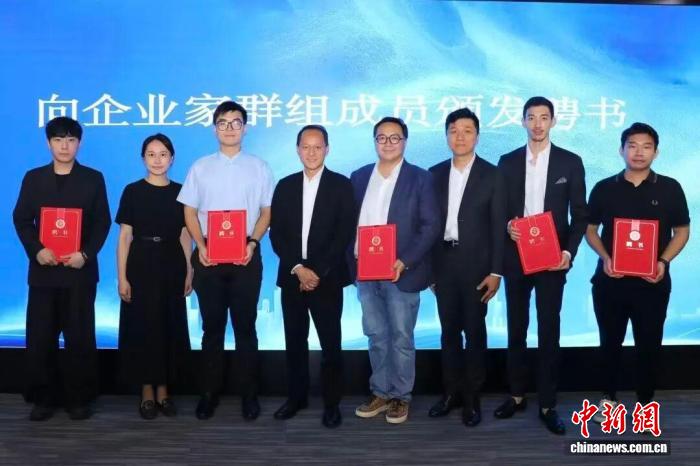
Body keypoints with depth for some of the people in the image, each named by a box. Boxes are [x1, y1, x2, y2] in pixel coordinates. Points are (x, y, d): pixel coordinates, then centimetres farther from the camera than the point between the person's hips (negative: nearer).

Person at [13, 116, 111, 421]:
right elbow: (21, 219, 6)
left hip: (80, 269, -1)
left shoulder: (93, 179, 6)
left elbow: (102, 222, 2)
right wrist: (36, 250, -10)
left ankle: (78, 399, 11)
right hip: (43, 269, 2)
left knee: (80, 336, 1)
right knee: (40, 337, 3)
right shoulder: (33, 178, 10)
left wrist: (86, 253, -12)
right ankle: (43, 398, 14)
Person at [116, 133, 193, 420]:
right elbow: (124, 236, -2)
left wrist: (189, 272, 3)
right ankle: (147, 391, 14)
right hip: (141, 265, -2)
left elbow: (185, 235, 8)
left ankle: (163, 390, 18)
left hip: (172, 266, 2)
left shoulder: (180, 192, 6)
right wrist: (122, 277, -8)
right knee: (142, 326, 2)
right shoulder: (132, 191, 0)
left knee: (170, 326, 6)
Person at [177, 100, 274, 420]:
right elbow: (190, 212, 7)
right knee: (212, 328, 7)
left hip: (246, 256, -1)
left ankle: (249, 395, 13)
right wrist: (200, 246, -7)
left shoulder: (259, 168, 5)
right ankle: (209, 393, 16)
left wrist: (252, 242, -10)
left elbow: (267, 212, 5)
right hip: (209, 256, 1)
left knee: (245, 327, 4)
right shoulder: (200, 167, 7)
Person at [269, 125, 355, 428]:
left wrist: (318, 272, -12)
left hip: (327, 278, -3)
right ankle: (296, 396, 23)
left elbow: (345, 233, -6)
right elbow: (276, 234, 4)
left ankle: (332, 403, 12)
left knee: (330, 343, 1)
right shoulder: (285, 186, 9)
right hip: (292, 277, 3)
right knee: (295, 341, 10)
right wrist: (298, 269, -9)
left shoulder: (341, 185, 0)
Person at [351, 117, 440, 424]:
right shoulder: (359, 177, 11)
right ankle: (381, 393, 25)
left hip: (401, 272, -4)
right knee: (376, 336, 12)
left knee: (401, 338, 6)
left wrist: (404, 262, -16)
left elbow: (431, 226, -7)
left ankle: (400, 397, 19)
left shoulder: (420, 178, -2)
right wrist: (353, 261, -1)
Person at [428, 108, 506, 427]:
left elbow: (498, 226, -5)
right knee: (449, 330, 10)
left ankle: (472, 397, 15)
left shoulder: (492, 175, -3)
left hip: (476, 265, -3)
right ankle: (451, 392, 21)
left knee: (475, 331, 4)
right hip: (443, 265, 3)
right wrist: (427, 266, 4)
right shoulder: (435, 174, 7)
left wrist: (496, 271, -10)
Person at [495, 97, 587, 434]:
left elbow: (579, 214, 1)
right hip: (515, 257, 2)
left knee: (549, 331, 2)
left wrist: (569, 251, -11)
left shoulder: (570, 162, 1)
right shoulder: (508, 162, 6)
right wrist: (506, 225, -13)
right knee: (516, 329, 10)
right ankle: (517, 395, 23)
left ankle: (547, 404, 11)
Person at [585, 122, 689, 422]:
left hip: (652, 282, 0)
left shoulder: (669, 188, 0)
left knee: (649, 343, 8)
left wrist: (664, 261, -11)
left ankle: (645, 402, 24)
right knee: (610, 341, 12)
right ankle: (608, 397, 28)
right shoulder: (604, 188, 1)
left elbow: (682, 230, 5)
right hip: (610, 280, 1)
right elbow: (590, 229, 8)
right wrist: (605, 257, -9)